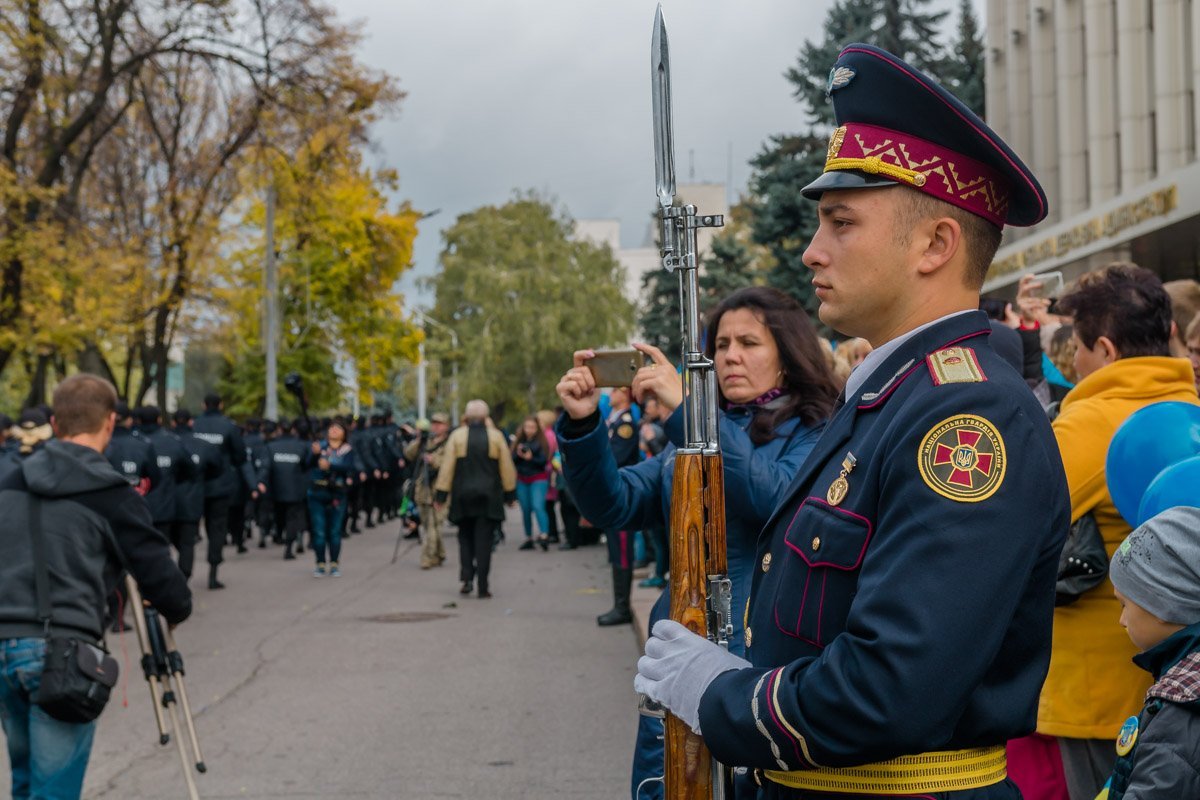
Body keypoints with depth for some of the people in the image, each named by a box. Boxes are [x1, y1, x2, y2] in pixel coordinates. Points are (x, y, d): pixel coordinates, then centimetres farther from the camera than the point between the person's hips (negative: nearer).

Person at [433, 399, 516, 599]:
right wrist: (510, 493, 12)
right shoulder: (496, 436, -1)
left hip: (463, 497, 0)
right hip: (488, 498, 0)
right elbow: (507, 468, 2)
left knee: (465, 538, 14)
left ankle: (467, 577, 0)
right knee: (484, 541, 1)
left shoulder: (457, 436, -2)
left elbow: (447, 467, -3)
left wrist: (441, 494, 1)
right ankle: (483, 586, -2)